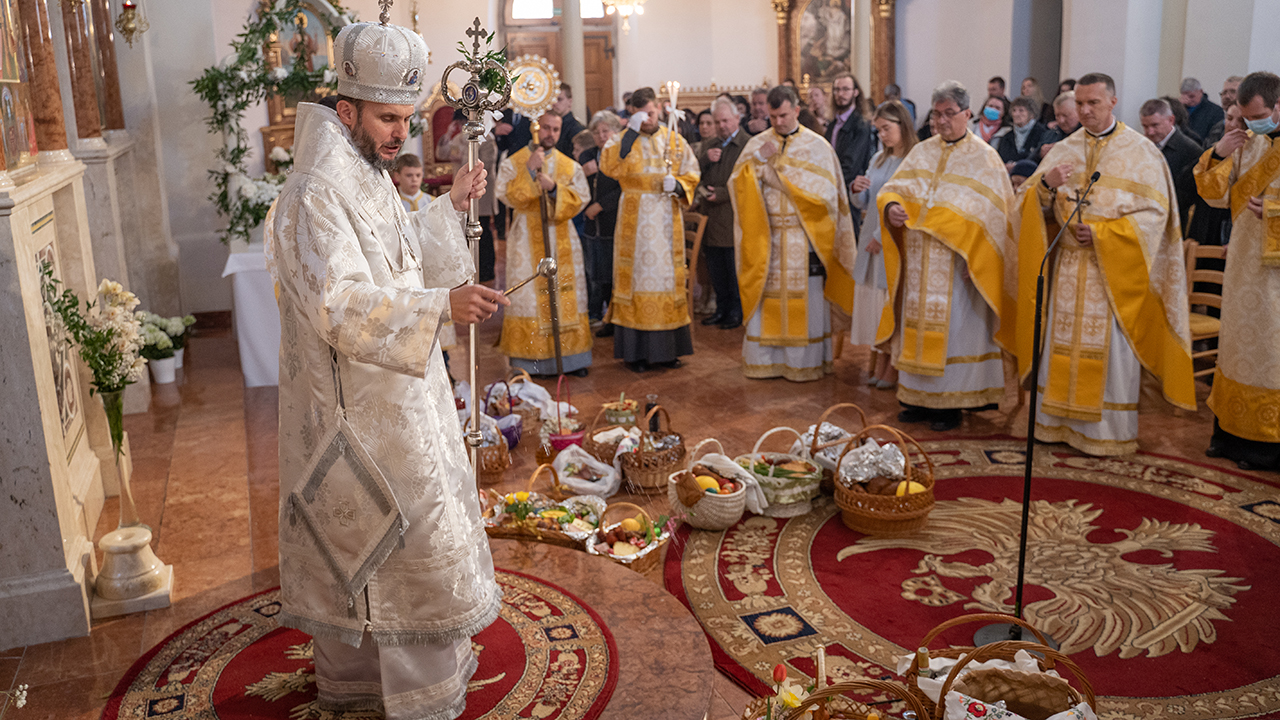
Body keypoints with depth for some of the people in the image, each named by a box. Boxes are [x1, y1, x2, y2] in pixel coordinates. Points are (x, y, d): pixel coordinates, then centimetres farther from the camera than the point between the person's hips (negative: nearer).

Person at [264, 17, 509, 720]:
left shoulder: (370, 180, 10)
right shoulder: (314, 196, -21)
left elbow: (401, 260, 22)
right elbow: (341, 307, -30)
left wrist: (451, 205, 12)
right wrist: (443, 304, -40)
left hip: (392, 393, 10)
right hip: (360, 406, -10)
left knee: (359, 541, 20)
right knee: (412, 535, -2)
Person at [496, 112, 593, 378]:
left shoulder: (570, 166, 10)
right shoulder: (513, 164, 4)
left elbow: (579, 199, -1)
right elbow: (507, 196, -10)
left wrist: (554, 189, -17)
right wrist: (529, 171, -18)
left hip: (562, 241, 3)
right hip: (526, 242, -2)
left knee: (566, 295, 2)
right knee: (528, 296, -4)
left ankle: (569, 356, 8)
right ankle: (528, 360, -1)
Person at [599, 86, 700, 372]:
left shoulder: (675, 142, 9)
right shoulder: (622, 141, 2)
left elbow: (691, 174, 12)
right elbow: (608, 166, -16)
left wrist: (678, 184, -10)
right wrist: (631, 132, -19)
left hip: (666, 221, 2)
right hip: (634, 222, -2)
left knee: (667, 276, 5)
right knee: (636, 277, -3)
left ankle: (667, 348, 13)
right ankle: (636, 351, 2)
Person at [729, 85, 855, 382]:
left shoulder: (817, 146, 1)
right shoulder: (757, 144, 8)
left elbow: (823, 191, -9)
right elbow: (736, 184, 0)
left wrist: (775, 170, -9)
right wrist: (757, 161, -16)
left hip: (804, 238, -2)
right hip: (765, 236, 2)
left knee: (805, 300, 0)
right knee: (764, 298, 3)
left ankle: (805, 362, 9)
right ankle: (764, 358, 12)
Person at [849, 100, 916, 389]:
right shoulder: (878, 159, 12)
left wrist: (881, 236, -12)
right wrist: (856, 190, -6)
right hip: (871, 242, 7)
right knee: (875, 300, 7)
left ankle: (895, 368, 8)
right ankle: (881, 362, 15)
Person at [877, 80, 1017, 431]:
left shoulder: (984, 157, -1)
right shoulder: (921, 152, 13)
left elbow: (992, 214, -6)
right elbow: (893, 188, 10)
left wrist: (972, 257, -16)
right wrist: (891, 206, -15)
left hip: (957, 263, -4)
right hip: (919, 260, 5)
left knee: (954, 328, -1)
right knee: (919, 323, 8)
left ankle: (951, 403, 8)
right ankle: (921, 397, 17)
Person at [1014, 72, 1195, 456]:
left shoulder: (1140, 152, 0)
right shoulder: (1063, 150, 10)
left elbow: (1156, 212, -5)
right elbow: (1029, 202, 6)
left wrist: (1102, 231, -14)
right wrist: (1045, 184, -16)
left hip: (1115, 268, -3)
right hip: (1068, 265, 4)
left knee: (1110, 348, -2)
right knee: (1061, 341, 5)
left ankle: (1109, 431, 7)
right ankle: (1058, 420, 14)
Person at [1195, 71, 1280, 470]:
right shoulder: (1247, 143, 7)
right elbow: (1216, 196, 6)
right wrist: (1218, 156, -9)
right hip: (1245, 265, 6)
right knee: (1242, 346, 13)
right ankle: (1235, 433, 23)